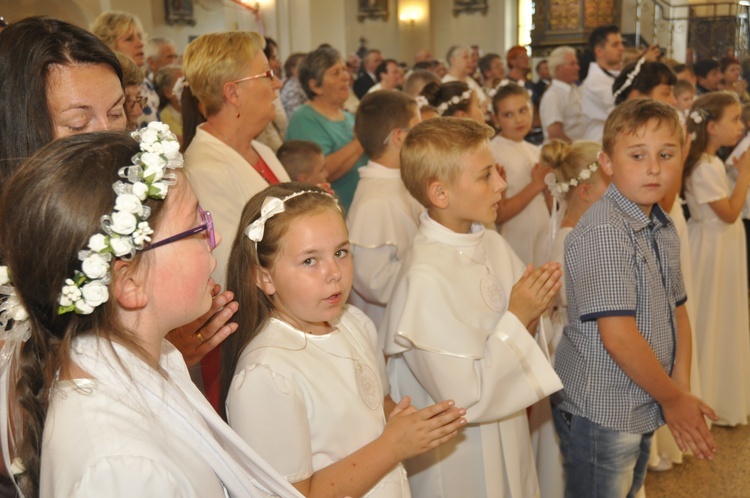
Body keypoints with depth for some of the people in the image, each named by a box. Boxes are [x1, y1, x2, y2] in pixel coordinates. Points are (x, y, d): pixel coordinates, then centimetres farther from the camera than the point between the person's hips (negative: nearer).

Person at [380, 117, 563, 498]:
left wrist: (532, 315, -12)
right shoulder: (426, 279, -27)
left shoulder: (493, 244, -3)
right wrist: (516, 318, -22)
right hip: (457, 463, -7)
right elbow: (466, 399, -25)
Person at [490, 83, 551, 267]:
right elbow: (498, 214, -16)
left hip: (543, 245, 6)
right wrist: (536, 185, -14)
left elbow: (547, 207, 15)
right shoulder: (492, 154, -11)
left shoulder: (536, 152, 11)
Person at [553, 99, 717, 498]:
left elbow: (677, 310, 12)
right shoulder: (604, 232, -22)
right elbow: (618, 337, -25)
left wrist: (682, 388, 0)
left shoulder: (663, 229, 5)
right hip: (600, 412, -8)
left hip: (642, 410, 8)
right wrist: (672, 399, -13)